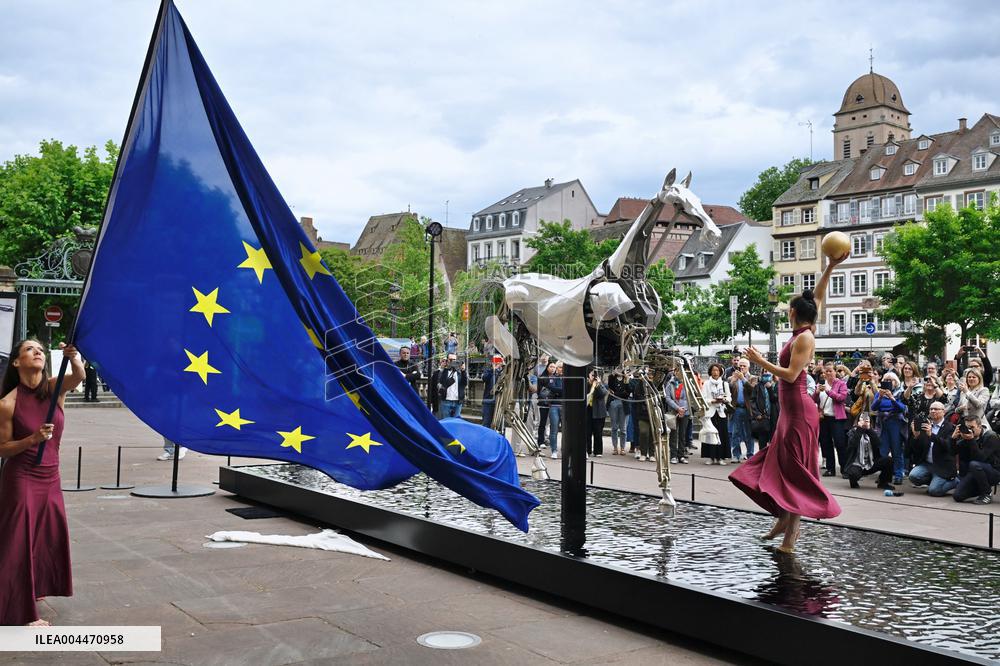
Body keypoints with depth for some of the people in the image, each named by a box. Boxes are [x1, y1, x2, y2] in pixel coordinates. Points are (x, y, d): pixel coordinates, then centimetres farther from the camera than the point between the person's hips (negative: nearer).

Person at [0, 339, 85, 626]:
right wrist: (33, 439, -24)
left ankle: (32, 590, 39)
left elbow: (79, 376, -26)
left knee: (48, 537, 17)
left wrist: (74, 357, -47)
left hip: (50, 478, 5)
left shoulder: (54, 387, -5)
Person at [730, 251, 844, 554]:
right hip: (790, 409, 9)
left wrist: (761, 362, -14)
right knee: (780, 463, 14)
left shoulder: (804, 338, -15)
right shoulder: (800, 334, 8)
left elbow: (791, 375, -21)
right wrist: (830, 267, 18)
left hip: (798, 409, -9)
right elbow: (817, 298, 20)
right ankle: (784, 521, 23)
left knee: (793, 470, -7)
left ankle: (790, 536, -3)